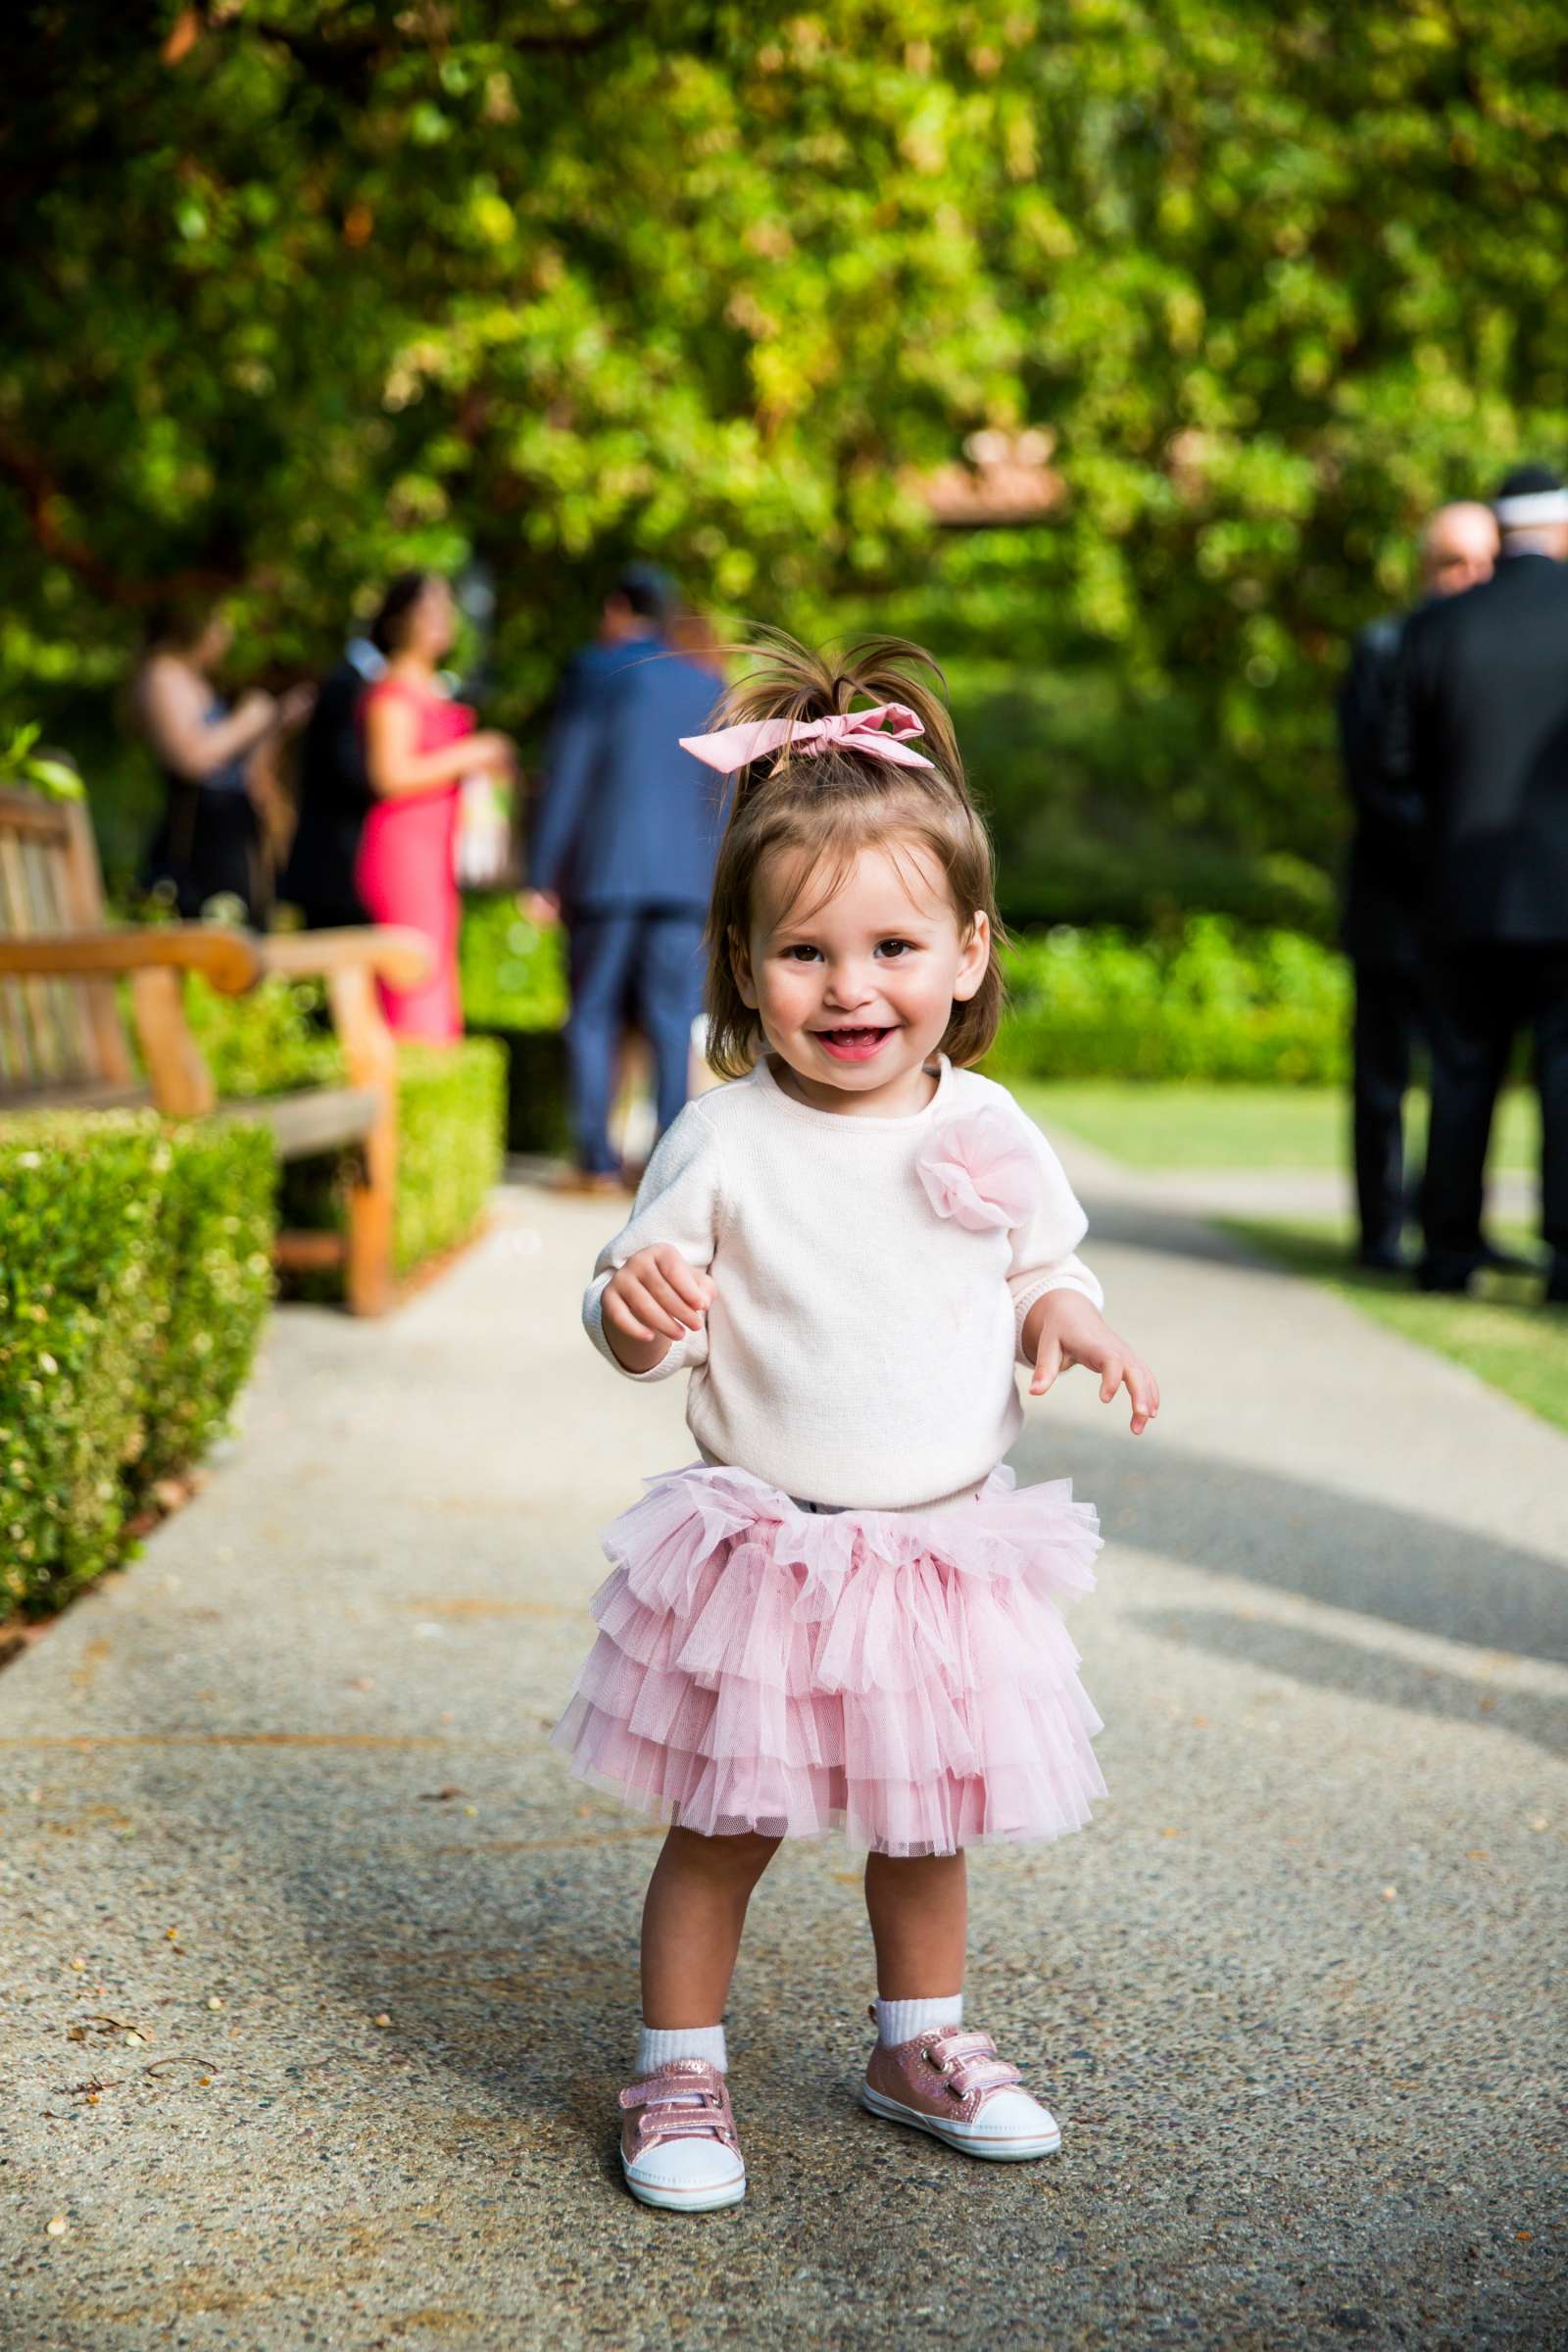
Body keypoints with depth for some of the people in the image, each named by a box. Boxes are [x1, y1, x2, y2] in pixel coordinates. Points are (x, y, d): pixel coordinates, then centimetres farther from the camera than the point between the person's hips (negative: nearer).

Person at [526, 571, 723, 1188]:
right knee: (672, 1022, 3)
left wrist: (541, 877, -3)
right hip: (684, 876, 3)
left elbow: (564, 777, -5)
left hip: (604, 872, -3)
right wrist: (714, 884, 16)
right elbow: (719, 796, 10)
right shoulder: (706, 686, 10)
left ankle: (598, 1158, 1)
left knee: (593, 1016, 5)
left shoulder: (594, 672, -1)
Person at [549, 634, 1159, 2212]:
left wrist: (1065, 1316, -8)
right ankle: (677, 2073, 25)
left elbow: (1043, 1266, 14)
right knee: (725, 1826, 6)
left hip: (949, 1543, 4)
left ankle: (921, 2044, 40)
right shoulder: (722, 1142, -13)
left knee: (928, 1821, 18)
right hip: (766, 1546, -3)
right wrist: (637, 1308, -30)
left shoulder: (988, 1132, -2)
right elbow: (636, 1325, -7)